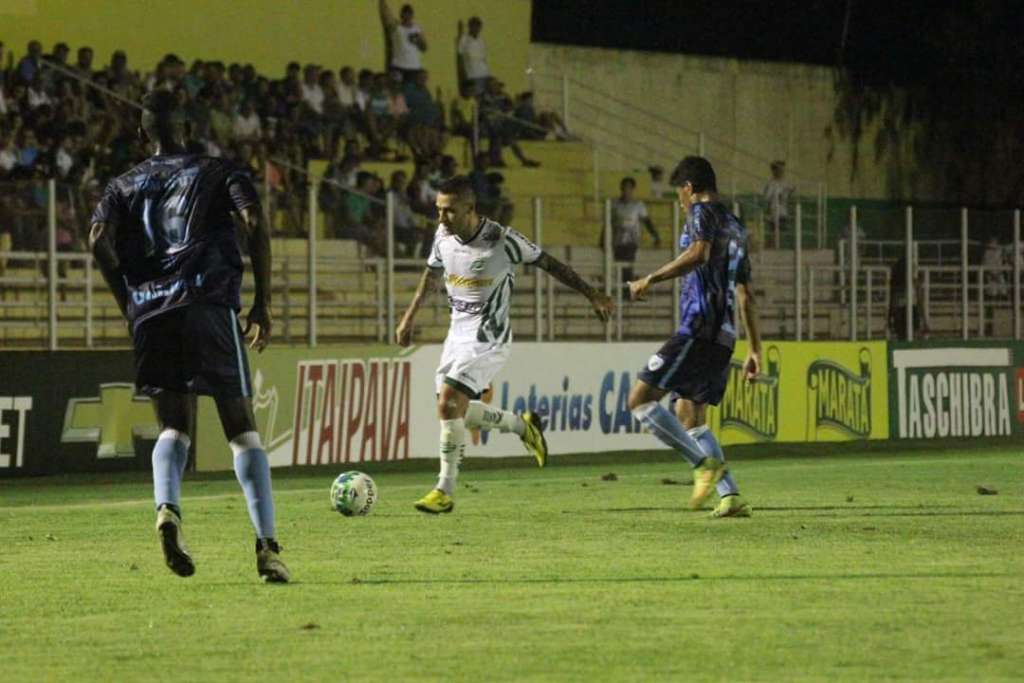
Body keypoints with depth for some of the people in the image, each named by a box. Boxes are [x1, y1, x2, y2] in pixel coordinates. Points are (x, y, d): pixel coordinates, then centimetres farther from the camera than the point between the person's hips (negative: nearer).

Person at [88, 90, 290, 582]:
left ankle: (167, 509, -20)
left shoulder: (125, 186, 17)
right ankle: (266, 545, -9)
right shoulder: (217, 173, 11)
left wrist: (129, 303, 8)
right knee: (241, 427, 2)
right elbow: (255, 224, -4)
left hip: (150, 314, 2)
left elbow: (99, 240, 0)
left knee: (174, 426, 12)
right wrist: (263, 304, 0)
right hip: (209, 305, -2)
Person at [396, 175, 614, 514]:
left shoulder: (502, 240, -19)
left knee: (449, 402, -20)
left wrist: (592, 295, -2)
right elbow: (432, 273, 19)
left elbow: (549, 263, -7)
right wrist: (409, 317, 22)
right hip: (458, 332, 7)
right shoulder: (443, 236, -2)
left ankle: (445, 491, -13)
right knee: (454, 410, 6)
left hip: (488, 339, -7)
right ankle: (522, 425, 30)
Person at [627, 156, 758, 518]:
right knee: (688, 417, 15)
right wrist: (754, 349, 27)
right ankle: (731, 496, 5)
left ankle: (707, 463, -16)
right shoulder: (735, 228, 24)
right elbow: (745, 294, 26)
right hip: (723, 336, 9)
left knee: (640, 399, -10)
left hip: (698, 328, -9)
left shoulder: (702, 212, -1)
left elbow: (698, 253, -23)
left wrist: (650, 280, -17)